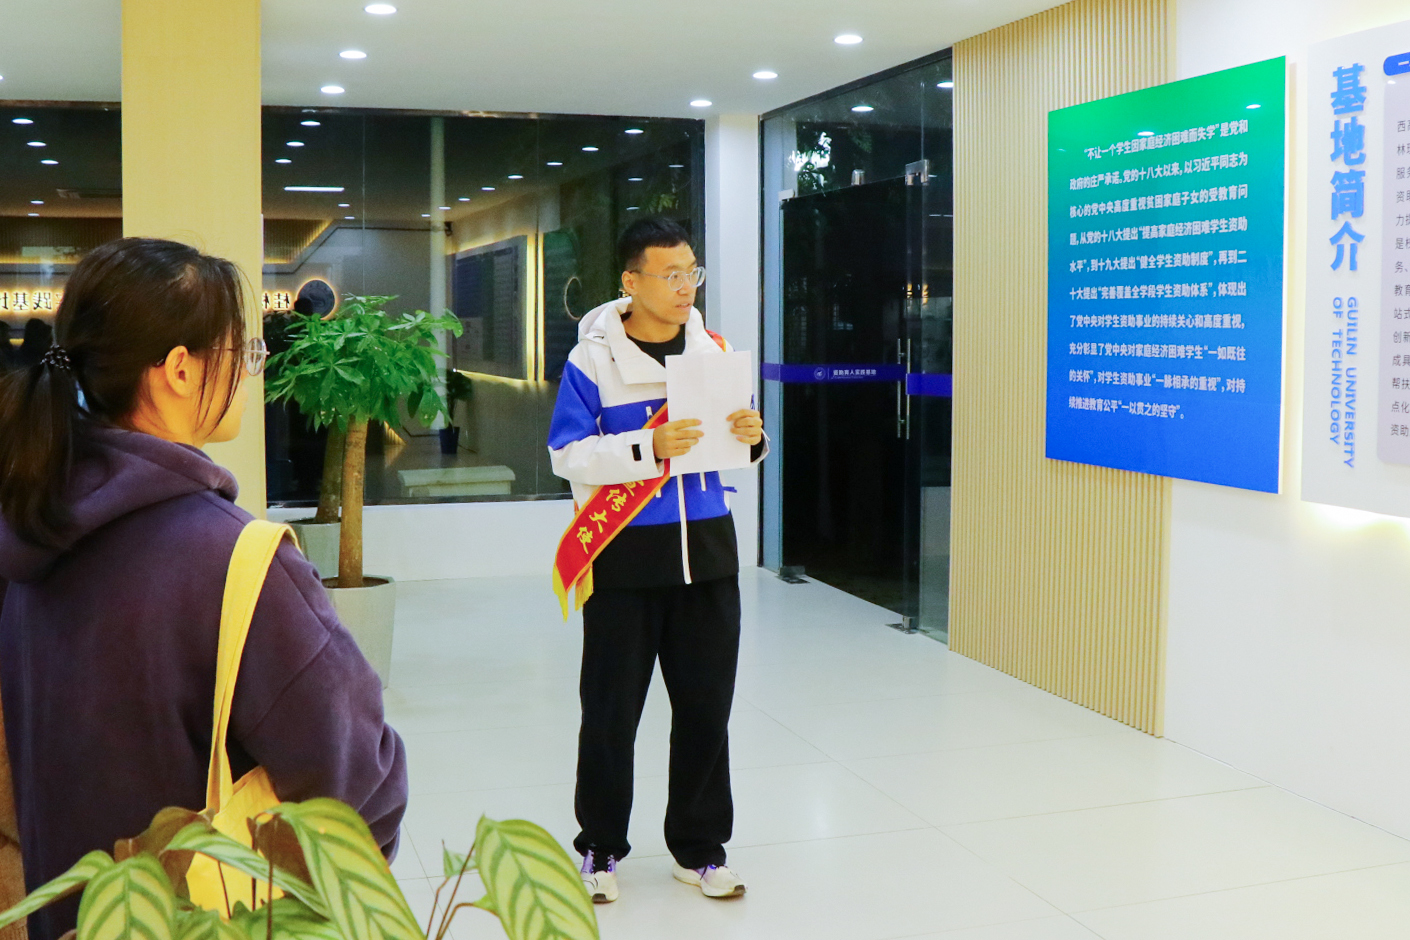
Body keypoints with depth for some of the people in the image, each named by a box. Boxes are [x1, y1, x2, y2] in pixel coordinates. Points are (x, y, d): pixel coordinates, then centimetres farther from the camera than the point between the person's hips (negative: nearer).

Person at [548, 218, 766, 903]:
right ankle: (600, 847, 23)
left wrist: (751, 437, -8)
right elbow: (569, 455, -13)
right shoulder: (593, 358, -7)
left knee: (705, 705, 9)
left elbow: (737, 452, 15)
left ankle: (698, 847, 24)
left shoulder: (714, 351, 8)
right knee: (611, 709, 6)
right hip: (624, 556, -4)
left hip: (705, 546, 4)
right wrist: (647, 449, -25)